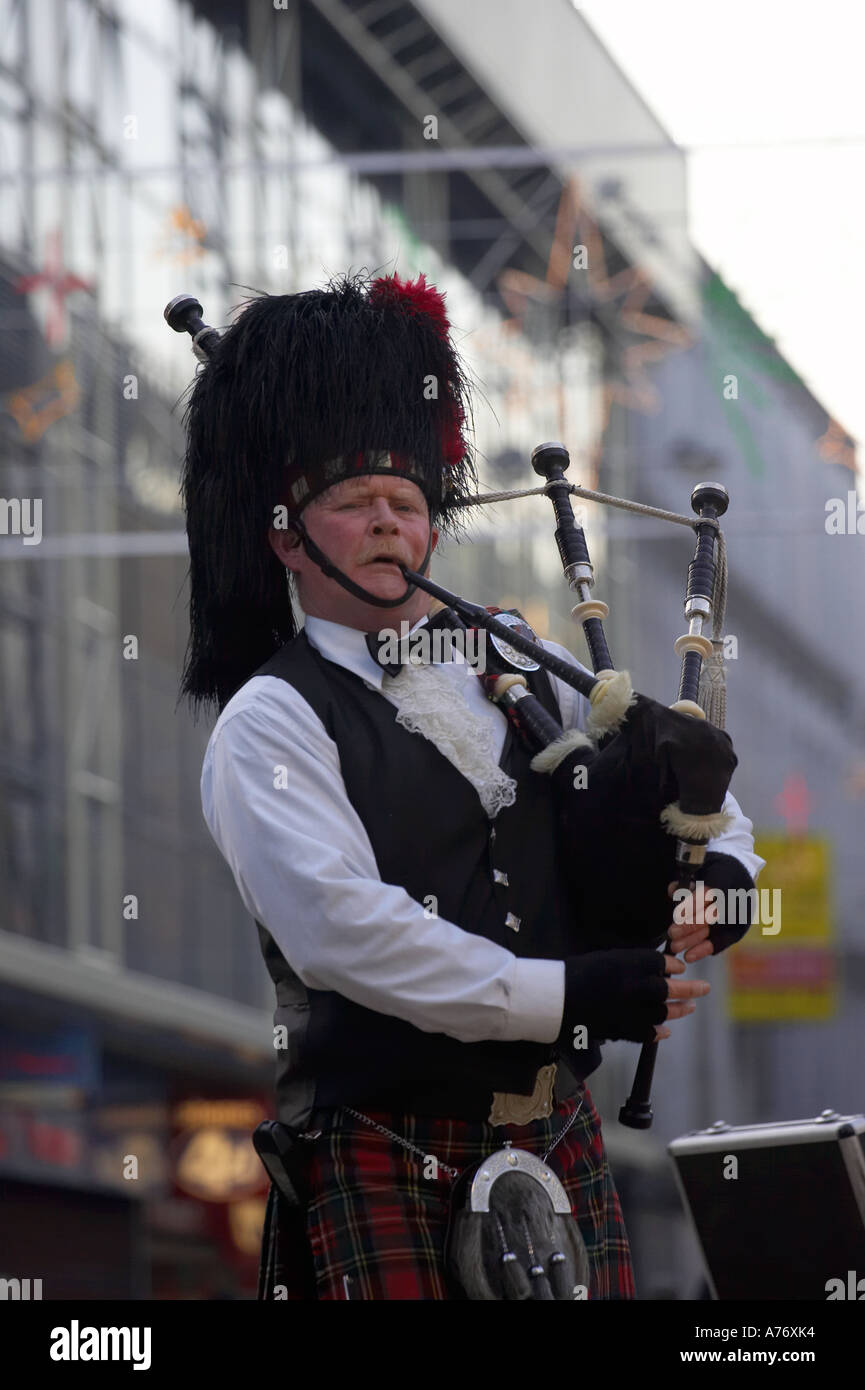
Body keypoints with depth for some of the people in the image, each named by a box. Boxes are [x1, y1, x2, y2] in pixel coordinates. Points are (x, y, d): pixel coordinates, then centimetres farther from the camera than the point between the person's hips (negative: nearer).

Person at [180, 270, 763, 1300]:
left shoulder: (515, 669, 15)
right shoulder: (271, 724, -4)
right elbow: (341, 925, -18)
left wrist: (719, 870, 0)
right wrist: (568, 996, -21)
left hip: (557, 1130, 6)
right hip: (387, 1162, -5)